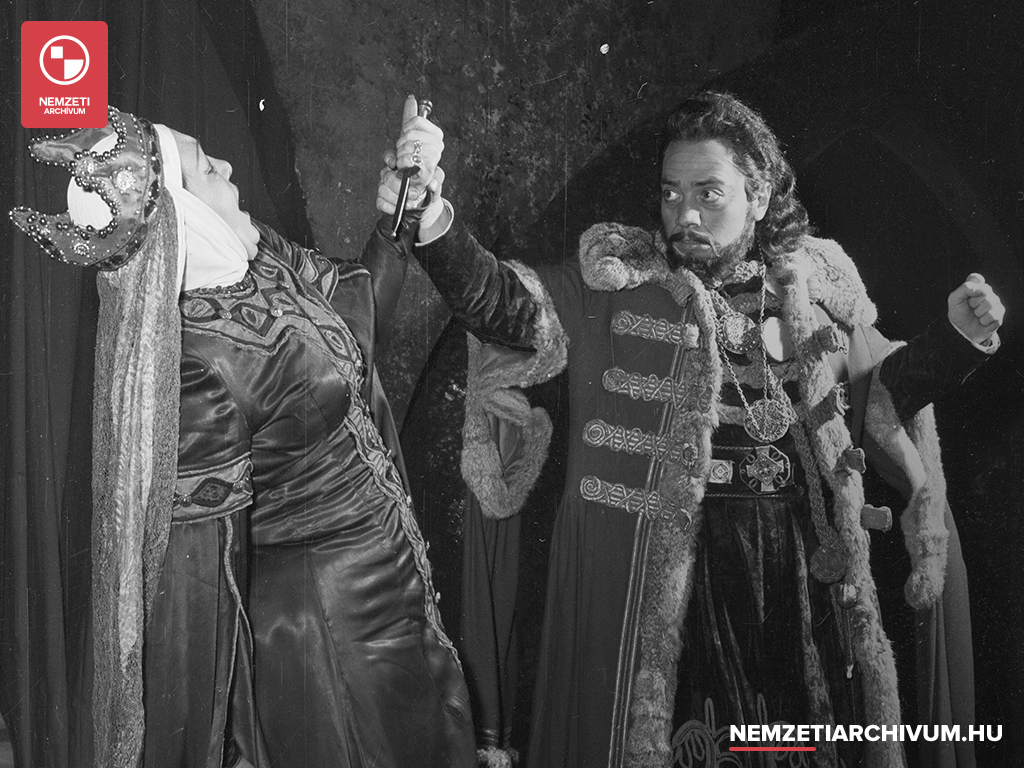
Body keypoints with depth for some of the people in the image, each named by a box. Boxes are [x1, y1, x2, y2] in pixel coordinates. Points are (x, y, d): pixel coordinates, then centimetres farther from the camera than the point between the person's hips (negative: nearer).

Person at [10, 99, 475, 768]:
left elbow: (359, 317, 14)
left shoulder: (259, 255, -5)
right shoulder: (195, 372, -30)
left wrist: (408, 201, 5)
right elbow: (195, 573, -25)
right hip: (317, 621, -8)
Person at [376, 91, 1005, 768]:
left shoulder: (815, 285, 7)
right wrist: (436, 230, -32)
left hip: (800, 571, 3)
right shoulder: (617, 281, -2)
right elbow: (511, 307, -16)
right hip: (648, 572, -3)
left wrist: (959, 335, 2)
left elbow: (879, 389, 17)